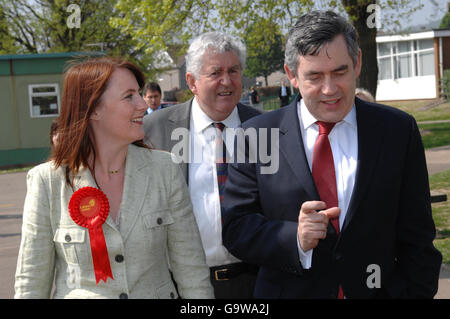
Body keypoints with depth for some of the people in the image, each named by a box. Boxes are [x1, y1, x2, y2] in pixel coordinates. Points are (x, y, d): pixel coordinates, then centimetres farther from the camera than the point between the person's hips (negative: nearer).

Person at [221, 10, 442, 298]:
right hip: (288, 291, -1)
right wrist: (294, 239, -22)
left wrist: (415, 293, -11)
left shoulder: (399, 131, -4)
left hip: (375, 290, 1)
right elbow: (234, 228, -7)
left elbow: (417, 239, -2)